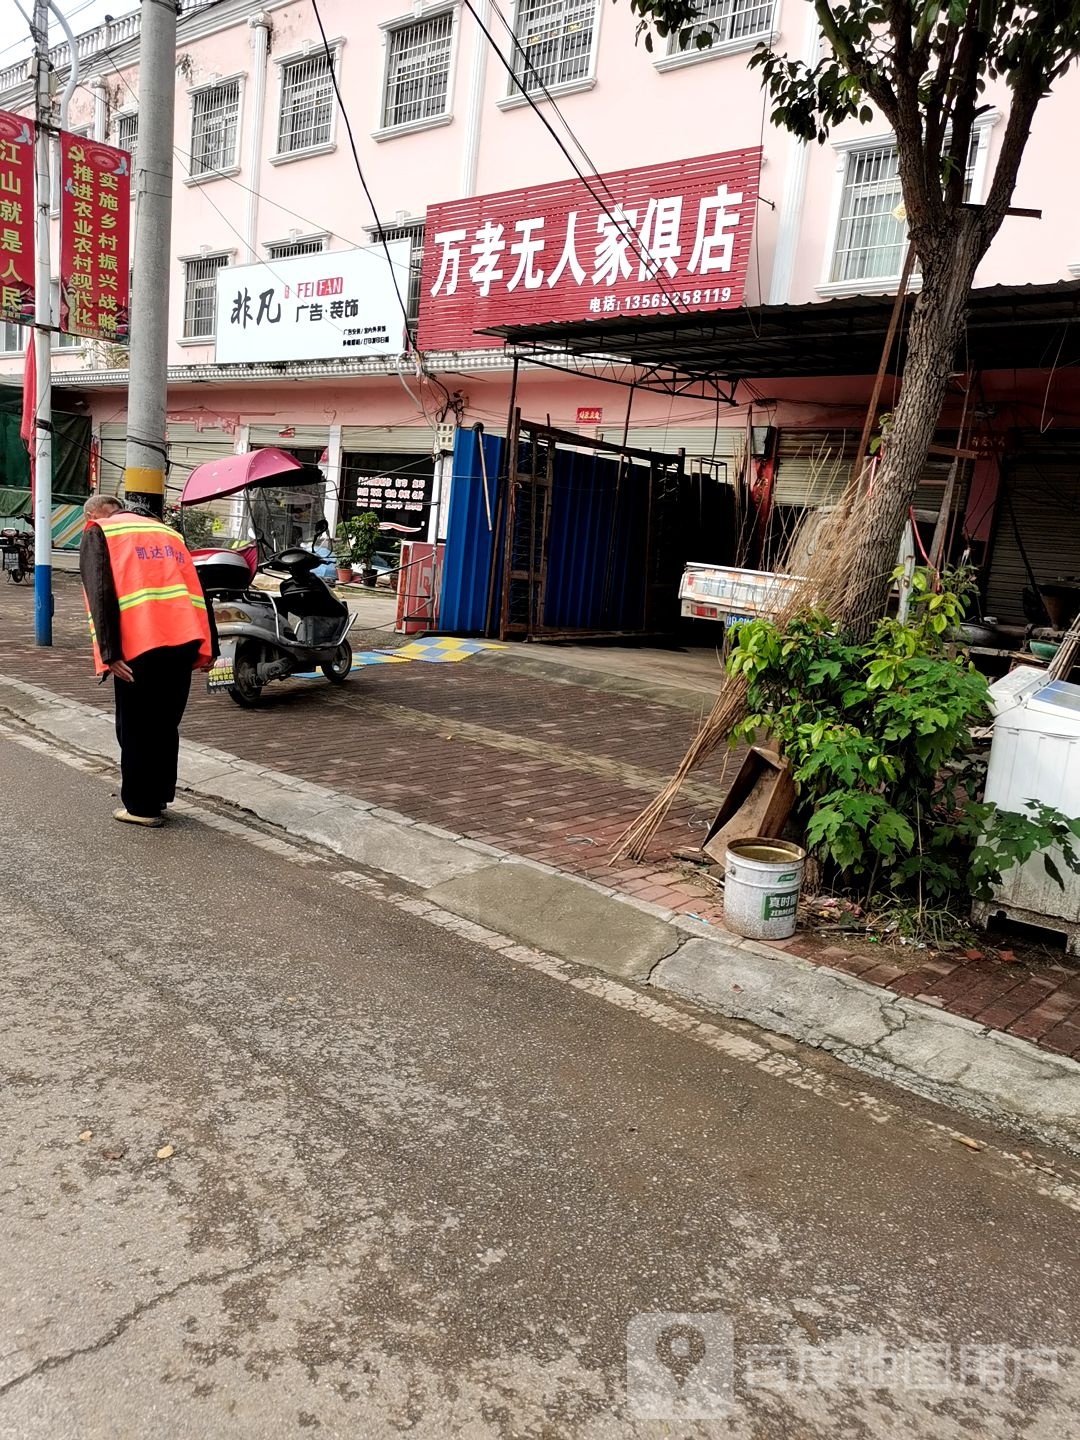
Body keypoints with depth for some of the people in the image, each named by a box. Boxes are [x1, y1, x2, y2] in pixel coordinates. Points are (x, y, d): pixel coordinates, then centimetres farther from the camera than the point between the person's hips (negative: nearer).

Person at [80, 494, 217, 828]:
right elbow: (196, 590, 17)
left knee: (136, 731, 7)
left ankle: (140, 807, 13)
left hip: (140, 647, -5)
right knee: (166, 726, 17)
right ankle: (159, 797, 25)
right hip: (184, 641, 6)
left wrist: (110, 653, -13)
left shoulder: (97, 533, 9)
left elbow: (101, 594, -8)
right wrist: (206, 648, 13)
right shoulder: (166, 531, 26)